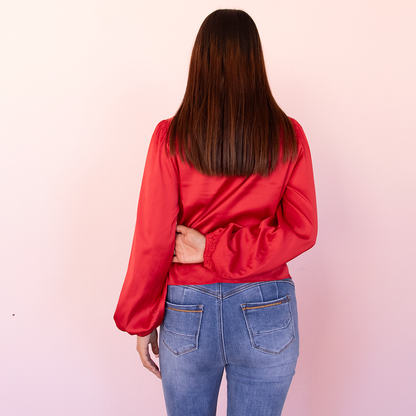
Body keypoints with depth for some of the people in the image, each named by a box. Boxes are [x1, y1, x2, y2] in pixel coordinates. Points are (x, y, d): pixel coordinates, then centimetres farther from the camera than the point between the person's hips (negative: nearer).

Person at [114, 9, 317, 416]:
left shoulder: (171, 137, -10)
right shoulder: (289, 137, -5)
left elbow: (154, 241, -9)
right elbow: (301, 229, -8)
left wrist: (141, 321, 2)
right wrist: (216, 250, -9)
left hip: (187, 315, 0)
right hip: (266, 318, 1)